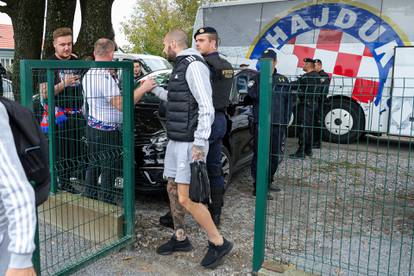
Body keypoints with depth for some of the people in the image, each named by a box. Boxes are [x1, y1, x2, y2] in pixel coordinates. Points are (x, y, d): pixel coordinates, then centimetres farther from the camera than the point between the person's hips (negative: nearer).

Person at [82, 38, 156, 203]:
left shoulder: (88, 75, 9)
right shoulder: (106, 76, -21)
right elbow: (121, 105, -25)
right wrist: (142, 89, -19)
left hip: (92, 126, 10)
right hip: (107, 131, -10)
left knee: (94, 165, 21)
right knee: (109, 169, 0)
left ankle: (90, 195, 33)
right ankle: (107, 199, 8)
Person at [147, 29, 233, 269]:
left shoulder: (194, 65, -14)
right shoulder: (181, 67, 17)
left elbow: (207, 108, -21)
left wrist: (200, 143, -25)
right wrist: (155, 89, 32)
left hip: (190, 143, -10)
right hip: (176, 141, 10)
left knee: (186, 198, -9)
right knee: (173, 189, 15)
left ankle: (219, 243, 7)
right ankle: (181, 238, 29)